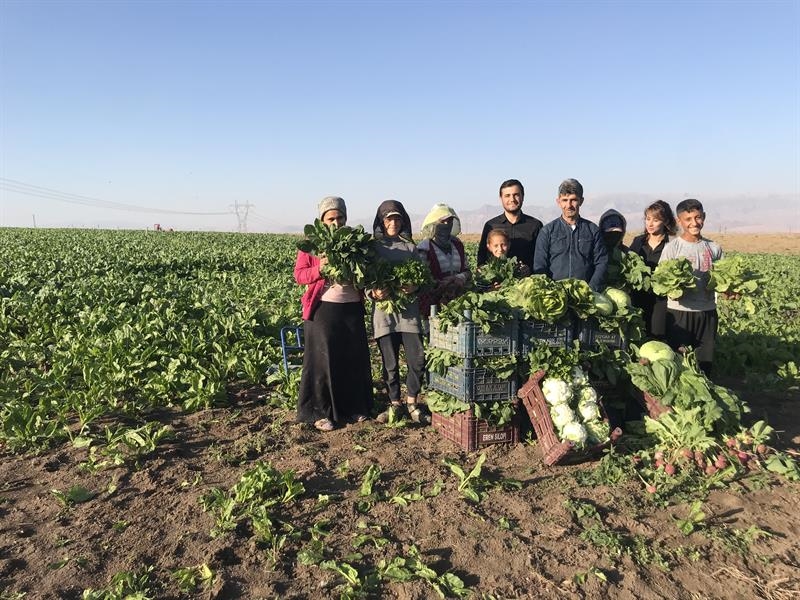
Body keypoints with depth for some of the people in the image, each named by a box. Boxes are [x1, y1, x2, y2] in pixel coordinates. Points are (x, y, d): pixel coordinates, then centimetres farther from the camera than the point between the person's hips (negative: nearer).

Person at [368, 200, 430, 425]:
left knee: (417, 359, -5)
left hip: (409, 310, 1)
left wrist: (415, 286, -14)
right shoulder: (373, 247, 4)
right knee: (390, 363, 5)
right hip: (384, 309, -1)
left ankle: (412, 402, 15)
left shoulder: (410, 247, 9)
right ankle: (395, 404, 22)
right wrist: (374, 293, -19)